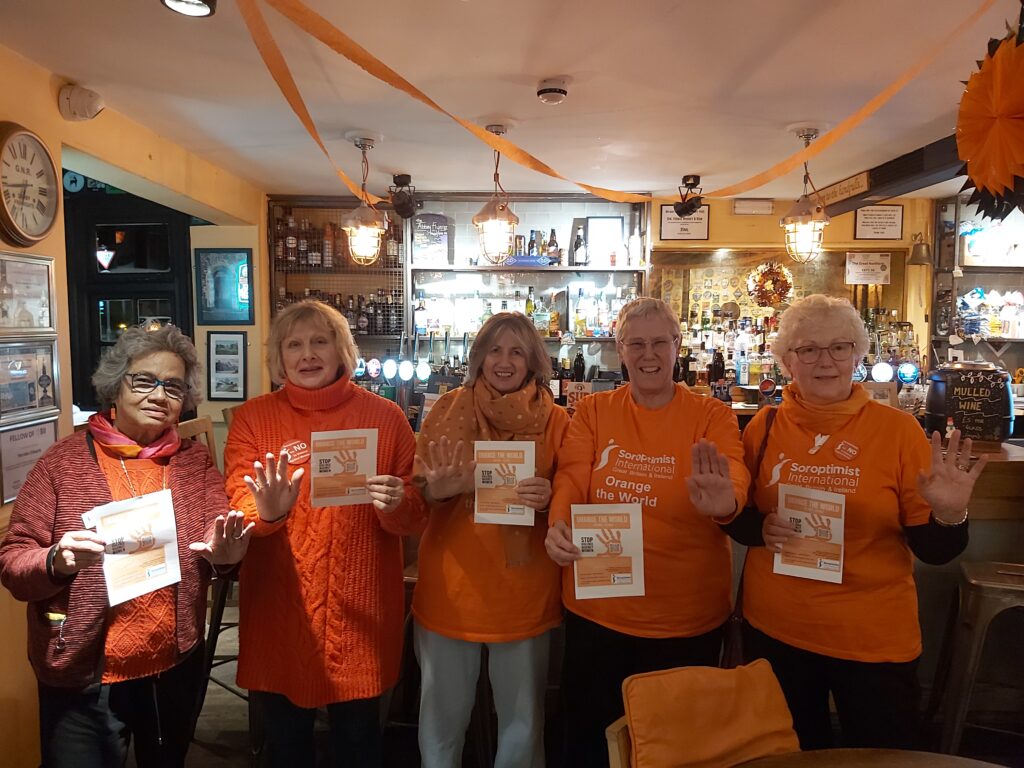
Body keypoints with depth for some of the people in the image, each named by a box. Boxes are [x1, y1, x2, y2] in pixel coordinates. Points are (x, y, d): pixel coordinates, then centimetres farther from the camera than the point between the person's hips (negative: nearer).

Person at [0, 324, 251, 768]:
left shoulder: (196, 461, 1)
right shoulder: (64, 461, -6)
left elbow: (221, 545, -5)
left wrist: (224, 551, -28)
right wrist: (56, 561, -26)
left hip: (177, 668, 3)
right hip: (83, 678, -3)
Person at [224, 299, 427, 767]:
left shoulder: (385, 417, -2)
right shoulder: (253, 418, 0)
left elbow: (416, 517, 1)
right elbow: (236, 506, -7)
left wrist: (395, 505, -22)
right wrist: (266, 512, -29)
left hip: (360, 608, 0)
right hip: (279, 608, 1)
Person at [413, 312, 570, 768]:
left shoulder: (554, 421, -1)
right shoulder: (449, 410, 0)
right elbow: (417, 489, 2)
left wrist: (547, 499, -17)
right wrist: (436, 489, -21)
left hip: (525, 590, 0)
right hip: (452, 585, 0)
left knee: (523, 719, 16)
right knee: (443, 714, 15)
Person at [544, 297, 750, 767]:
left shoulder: (712, 416, -2)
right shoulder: (592, 412, 2)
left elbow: (735, 484, -19)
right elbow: (572, 479, -10)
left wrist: (722, 504, -42)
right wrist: (558, 527, -31)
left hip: (685, 614, -1)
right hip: (596, 607, 1)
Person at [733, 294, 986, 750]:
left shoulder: (898, 429, -9)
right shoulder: (763, 426, -4)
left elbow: (932, 550, -6)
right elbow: (738, 516, 6)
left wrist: (949, 515, -26)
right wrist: (761, 529, -15)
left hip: (875, 639, -1)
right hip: (774, 630, 2)